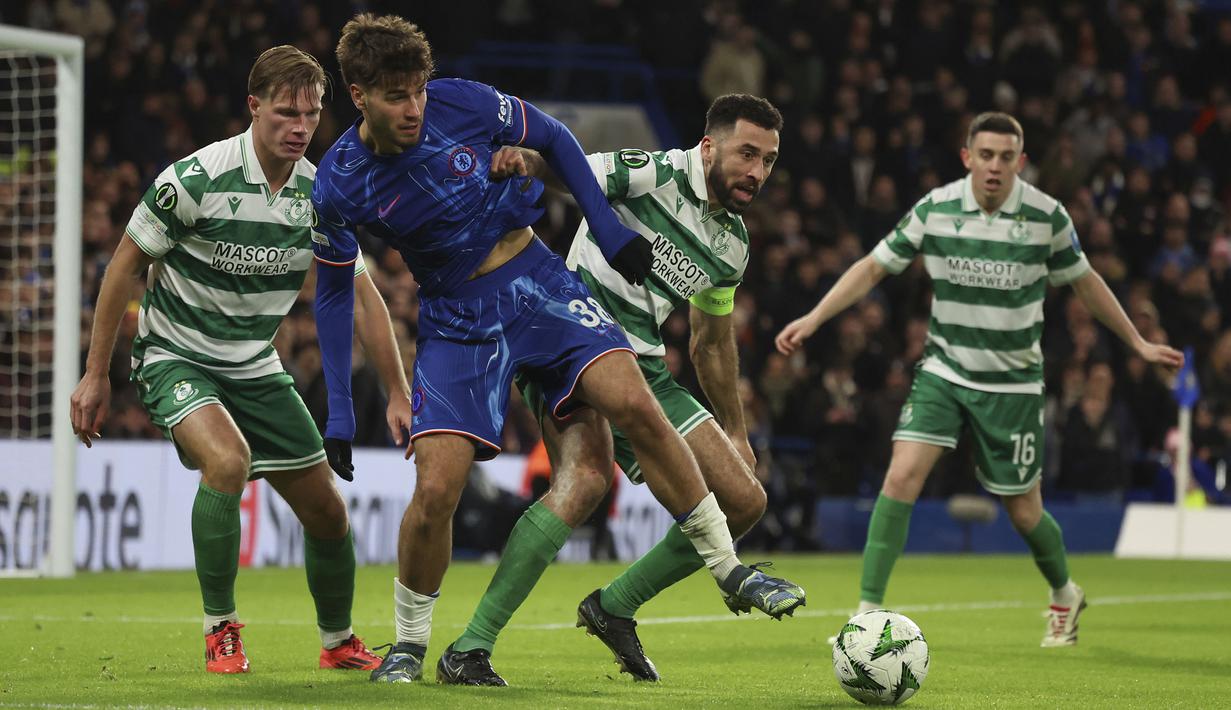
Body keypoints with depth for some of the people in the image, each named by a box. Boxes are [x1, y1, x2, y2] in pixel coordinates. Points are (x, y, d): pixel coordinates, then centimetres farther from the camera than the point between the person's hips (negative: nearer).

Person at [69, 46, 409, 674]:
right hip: (175, 357, -5)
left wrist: (399, 393, -2)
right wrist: (96, 374, -9)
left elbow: (363, 296, 3)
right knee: (228, 459, -33)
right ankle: (219, 629, -15)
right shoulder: (195, 179, -21)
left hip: (255, 367, 5)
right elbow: (125, 265, -10)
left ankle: (338, 642, 30)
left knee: (327, 510, 4)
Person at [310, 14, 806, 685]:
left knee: (633, 403, -20)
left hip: (535, 282, 1)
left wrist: (608, 230, 2)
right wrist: (339, 413, -1)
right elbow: (333, 291, 1)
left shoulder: (461, 103, -14)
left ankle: (727, 568, -7)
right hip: (456, 322, -1)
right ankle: (409, 645, 10)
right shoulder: (338, 186, -13)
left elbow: (553, 138, 4)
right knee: (435, 489, -14)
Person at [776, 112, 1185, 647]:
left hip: (1012, 382, -1)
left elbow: (1084, 282, 8)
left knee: (1023, 511, 5)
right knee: (902, 475, -19)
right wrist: (813, 319, -8)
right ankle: (868, 610, -15)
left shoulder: (1046, 216, -8)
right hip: (943, 371, 1)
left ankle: (1065, 594, 36)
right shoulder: (934, 209, -7)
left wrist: (1138, 343, 14)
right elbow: (873, 267, 2)